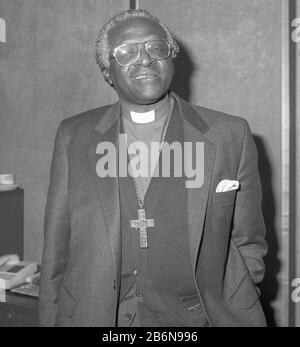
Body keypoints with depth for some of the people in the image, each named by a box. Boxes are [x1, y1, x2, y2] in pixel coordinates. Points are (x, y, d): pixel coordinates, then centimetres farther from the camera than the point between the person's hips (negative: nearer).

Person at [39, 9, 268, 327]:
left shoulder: (231, 135, -4)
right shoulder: (72, 137, 0)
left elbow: (247, 245, 1)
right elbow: (56, 247, 2)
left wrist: (228, 315, -5)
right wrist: (51, 320, 0)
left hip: (195, 317, 0)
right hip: (92, 315, 1)